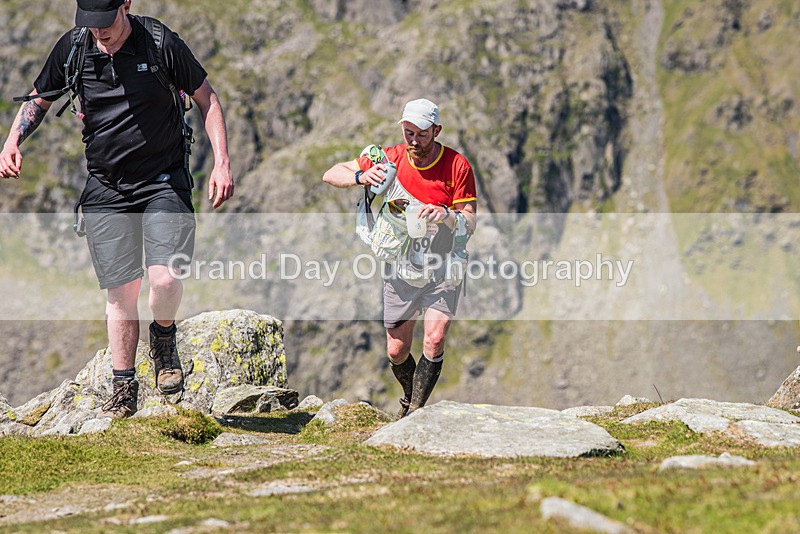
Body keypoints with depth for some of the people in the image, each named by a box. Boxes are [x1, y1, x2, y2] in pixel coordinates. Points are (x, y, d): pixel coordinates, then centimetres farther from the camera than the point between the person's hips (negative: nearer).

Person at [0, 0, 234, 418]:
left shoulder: (161, 43, -11)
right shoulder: (72, 48, -3)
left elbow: (206, 98, 0)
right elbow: (38, 100, 14)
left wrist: (222, 163, -9)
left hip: (164, 182, -2)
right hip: (105, 189, 3)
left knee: (165, 280, -19)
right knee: (121, 290, 1)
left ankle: (163, 338, 14)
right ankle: (123, 389, 14)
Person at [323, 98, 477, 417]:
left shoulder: (457, 165, -11)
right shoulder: (390, 159, -6)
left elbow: (470, 222, -13)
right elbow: (331, 175, -2)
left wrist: (447, 215, -35)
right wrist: (362, 177, -24)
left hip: (443, 273, -2)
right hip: (400, 270, 2)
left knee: (434, 341, -19)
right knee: (396, 352, 6)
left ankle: (415, 412, -7)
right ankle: (410, 397, 36)